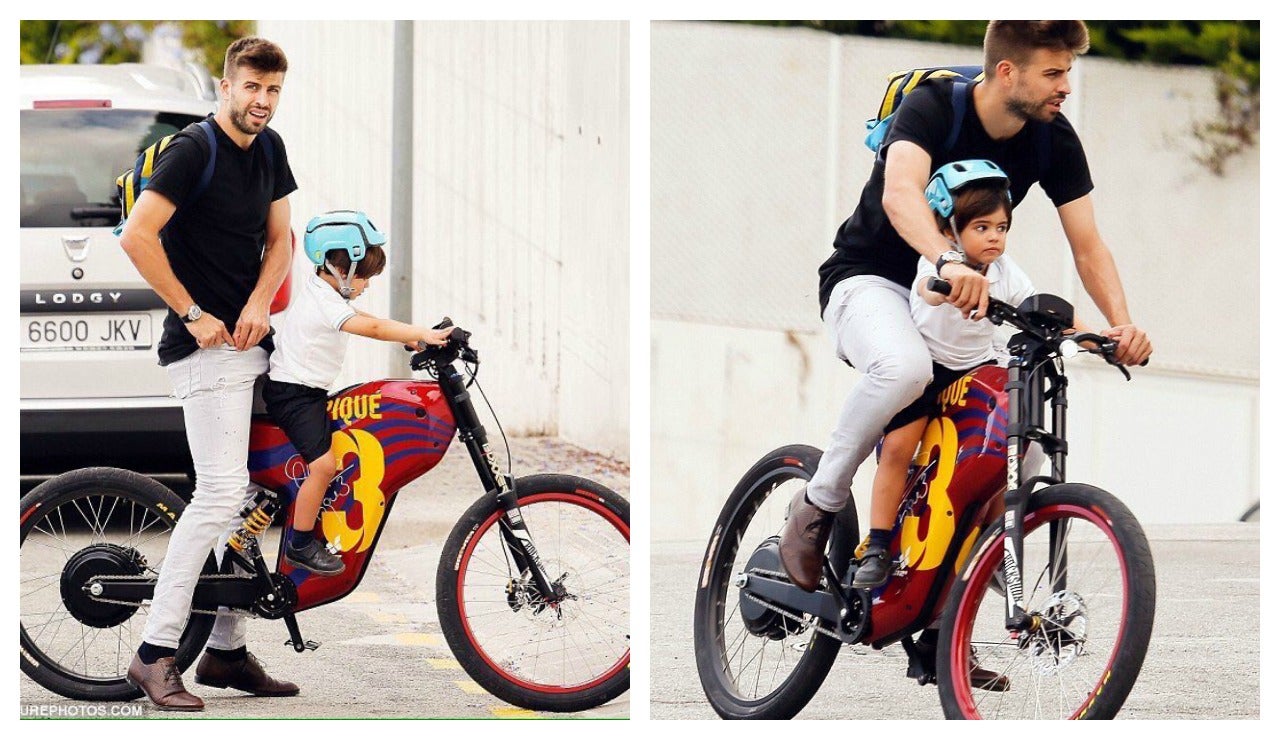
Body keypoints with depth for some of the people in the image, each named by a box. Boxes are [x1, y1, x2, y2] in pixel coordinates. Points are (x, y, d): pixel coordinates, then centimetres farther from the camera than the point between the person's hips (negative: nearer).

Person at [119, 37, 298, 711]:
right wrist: (193, 314, -16)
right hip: (206, 347, -8)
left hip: (254, 342, 8)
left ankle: (227, 649, 15)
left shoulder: (269, 150, 12)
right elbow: (137, 235, -20)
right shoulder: (193, 151, -13)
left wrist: (259, 302, -2)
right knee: (222, 491, -17)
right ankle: (154, 653, -15)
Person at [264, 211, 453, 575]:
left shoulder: (321, 291, 13)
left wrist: (410, 336, 10)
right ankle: (300, 545, -14)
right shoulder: (325, 304, -20)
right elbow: (373, 328, -30)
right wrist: (423, 335, -35)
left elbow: (362, 320, 20)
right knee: (323, 463, -20)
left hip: (305, 391, 11)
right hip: (294, 393, -11)